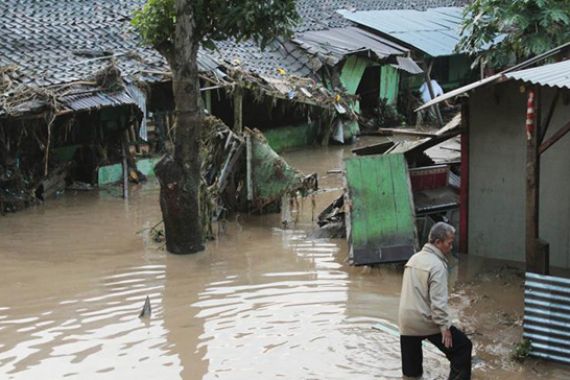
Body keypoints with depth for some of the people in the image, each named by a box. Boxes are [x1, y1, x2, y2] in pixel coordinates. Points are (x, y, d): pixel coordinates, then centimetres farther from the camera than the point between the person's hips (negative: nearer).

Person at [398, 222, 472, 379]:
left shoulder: (414, 258, 12)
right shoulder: (436, 265, -15)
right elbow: (438, 301, -21)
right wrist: (444, 326, -16)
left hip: (405, 320, 8)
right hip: (425, 322, -8)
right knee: (463, 348, 5)